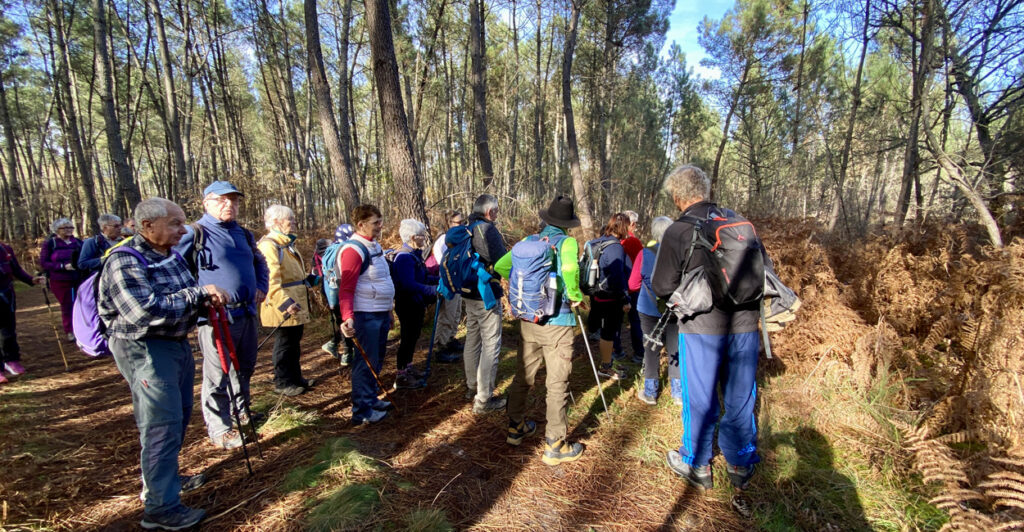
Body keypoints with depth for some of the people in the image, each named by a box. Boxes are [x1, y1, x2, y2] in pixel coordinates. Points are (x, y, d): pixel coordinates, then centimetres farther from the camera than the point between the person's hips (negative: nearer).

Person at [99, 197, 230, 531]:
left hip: (177, 343, 9)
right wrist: (197, 294, -24)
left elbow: (190, 298, 17)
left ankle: (163, 478, 41)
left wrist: (208, 298, -5)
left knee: (179, 416, 21)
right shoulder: (124, 262, -19)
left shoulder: (172, 256, 7)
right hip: (144, 349, -9)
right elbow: (146, 311, -30)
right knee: (162, 424, -5)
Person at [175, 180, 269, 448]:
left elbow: (259, 263, 29)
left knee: (245, 368, 20)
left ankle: (241, 411, 39)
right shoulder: (194, 233, -8)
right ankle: (219, 429, 15)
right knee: (218, 376, 2)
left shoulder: (244, 234, 14)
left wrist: (261, 287, 15)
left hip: (247, 314, 7)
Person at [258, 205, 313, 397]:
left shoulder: (287, 244, 17)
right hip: (283, 309, -10)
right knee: (284, 345, 3)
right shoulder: (268, 245, -17)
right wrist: (285, 302, -33)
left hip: (296, 306, 10)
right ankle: (282, 382, 17)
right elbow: (271, 279, -28)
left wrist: (308, 280, 19)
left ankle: (296, 377, 31)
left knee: (294, 343, 18)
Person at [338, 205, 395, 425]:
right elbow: (346, 288, -22)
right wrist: (347, 317, -32)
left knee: (376, 361, 19)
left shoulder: (374, 246, 12)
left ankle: (371, 399, 35)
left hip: (381, 313, 9)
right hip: (365, 316, -9)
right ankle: (362, 411, 13)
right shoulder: (353, 250, -17)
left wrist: (388, 311, 22)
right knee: (366, 363, 0)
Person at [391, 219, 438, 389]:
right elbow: (409, 285, -31)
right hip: (408, 305, -10)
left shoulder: (414, 254, 10)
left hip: (416, 304, 10)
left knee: (413, 336, 20)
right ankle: (401, 377, 13)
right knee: (408, 338, 0)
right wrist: (434, 290, -32)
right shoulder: (404, 257, -23)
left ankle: (408, 369, 36)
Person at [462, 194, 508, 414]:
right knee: (491, 345, -2)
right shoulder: (487, 229, -17)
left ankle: (472, 386, 35)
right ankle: (483, 399, 3)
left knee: (472, 339, 20)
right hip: (487, 295, -9)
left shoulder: (466, 230, 10)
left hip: (469, 293, 9)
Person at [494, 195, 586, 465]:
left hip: (528, 320, 6)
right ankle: (555, 445, 15)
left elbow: (500, 266, 6)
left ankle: (516, 427, 35)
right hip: (557, 323, -5)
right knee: (557, 384, 5)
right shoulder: (567, 242, -11)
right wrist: (576, 297, -14)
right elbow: (570, 270, -31)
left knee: (523, 376, 18)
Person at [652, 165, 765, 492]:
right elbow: (765, 269, 12)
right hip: (744, 324, 5)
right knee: (740, 396, 17)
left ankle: (696, 465, 30)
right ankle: (741, 465, 35)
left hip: (702, 327, -4)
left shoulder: (677, 232, -11)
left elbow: (662, 288, -8)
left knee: (700, 399, 12)